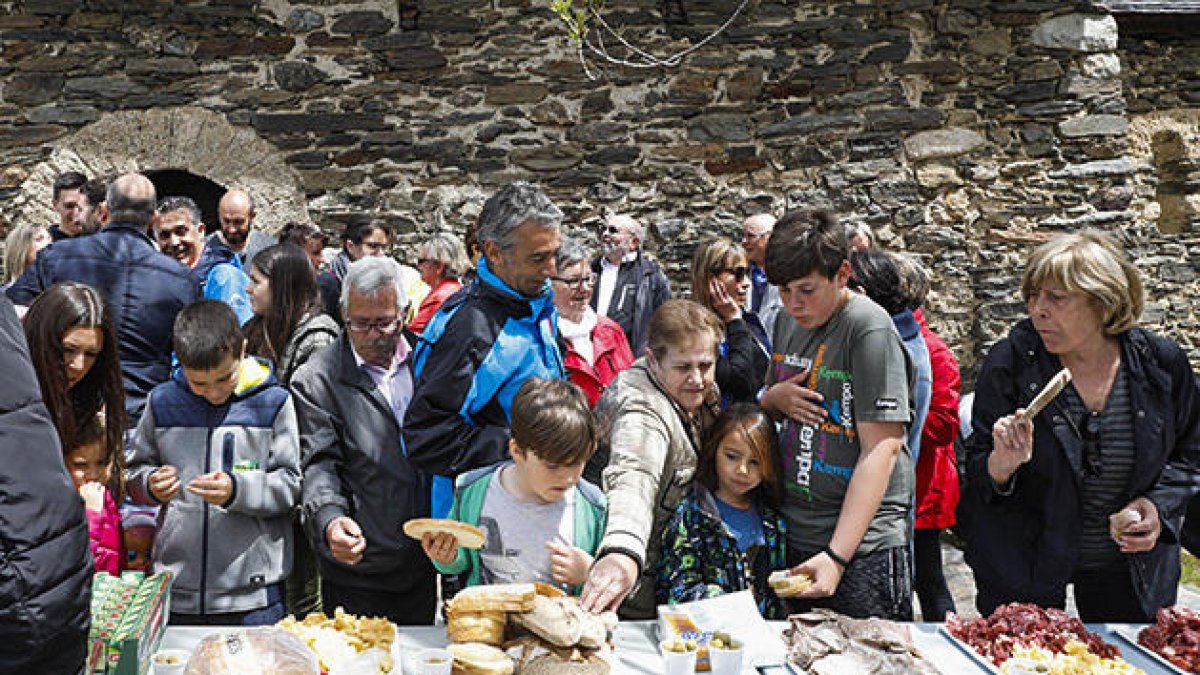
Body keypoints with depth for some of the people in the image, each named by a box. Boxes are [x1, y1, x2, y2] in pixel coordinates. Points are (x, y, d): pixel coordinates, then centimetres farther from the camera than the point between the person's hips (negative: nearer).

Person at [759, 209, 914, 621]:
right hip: (791, 537, 7)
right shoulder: (788, 320, 8)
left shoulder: (869, 328, -15)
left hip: (862, 544, -6)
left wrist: (836, 556, -24)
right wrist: (774, 398, -4)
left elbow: (881, 448, -20)